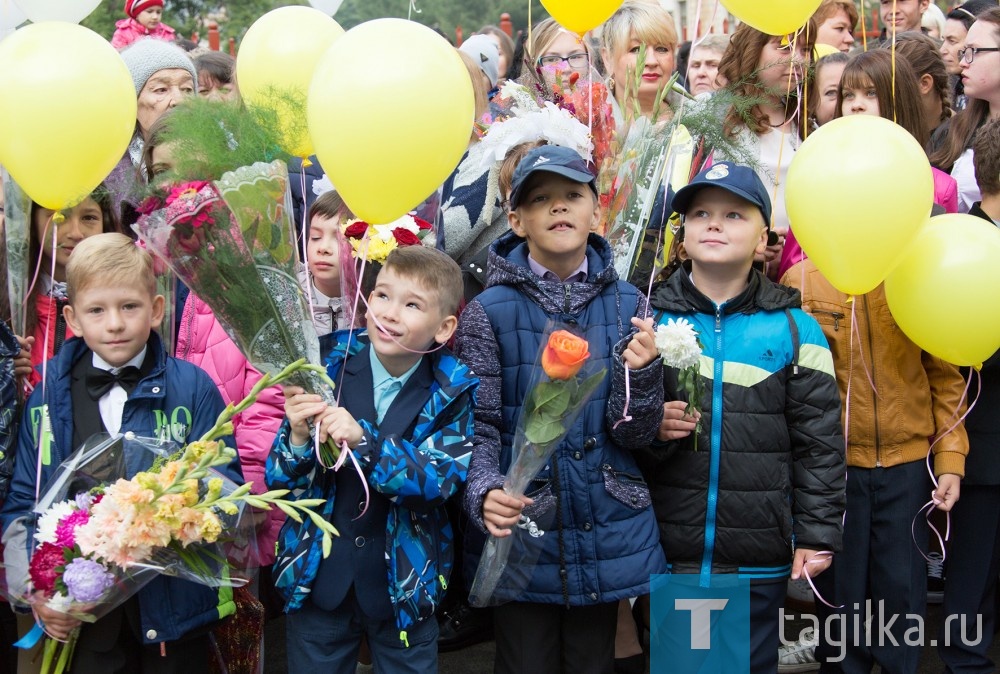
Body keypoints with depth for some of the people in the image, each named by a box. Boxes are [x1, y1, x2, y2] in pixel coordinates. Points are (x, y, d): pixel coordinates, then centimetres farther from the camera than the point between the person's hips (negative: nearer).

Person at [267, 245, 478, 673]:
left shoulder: (451, 394, -8)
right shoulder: (328, 370, -7)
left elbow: (441, 480, -22)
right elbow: (279, 484, -5)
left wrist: (363, 439, -34)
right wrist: (299, 437, -26)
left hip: (404, 587, -1)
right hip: (317, 578, 1)